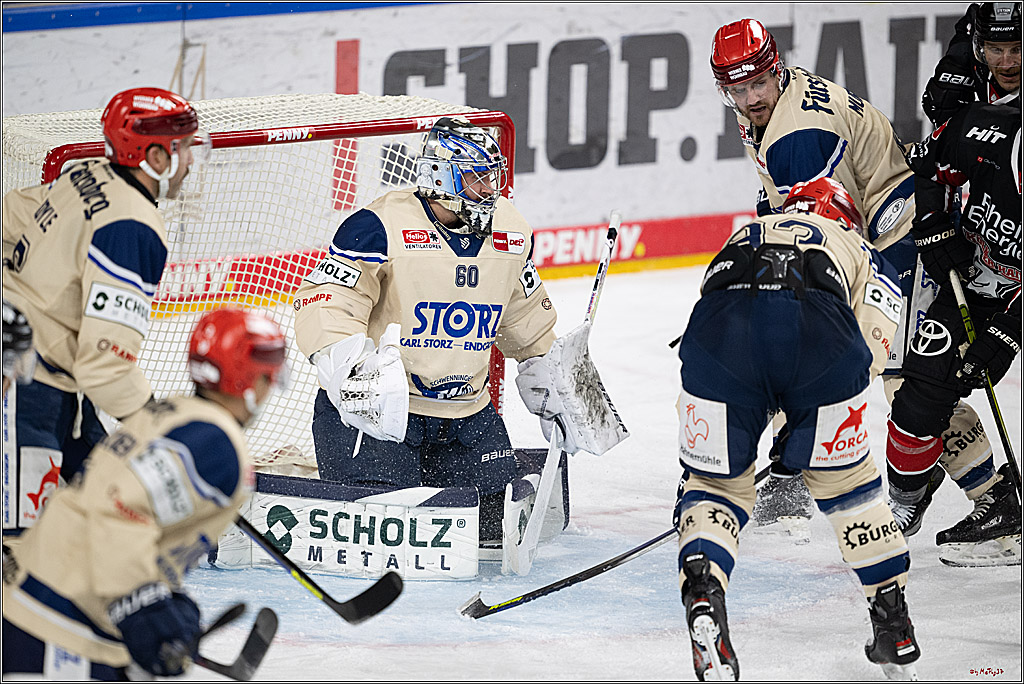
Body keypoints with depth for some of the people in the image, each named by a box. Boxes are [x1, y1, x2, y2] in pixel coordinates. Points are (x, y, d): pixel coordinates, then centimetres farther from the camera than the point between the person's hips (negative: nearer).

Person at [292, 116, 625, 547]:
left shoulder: (511, 233, 4)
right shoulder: (384, 227, -17)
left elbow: (526, 319, 21)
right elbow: (323, 303, -22)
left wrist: (551, 383, 26)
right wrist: (351, 371, -37)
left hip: (465, 410, 6)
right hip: (376, 408, -6)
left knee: (492, 524, 2)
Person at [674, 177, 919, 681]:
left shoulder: (742, 238, 46)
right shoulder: (863, 256, 37)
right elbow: (870, 345, 18)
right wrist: (801, 424, 22)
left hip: (720, 326, 1)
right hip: (818, 329, -1)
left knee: (716, 483, 17)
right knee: (845, 479, 22)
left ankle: (702, 596, -10)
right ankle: (895, 630, 27)